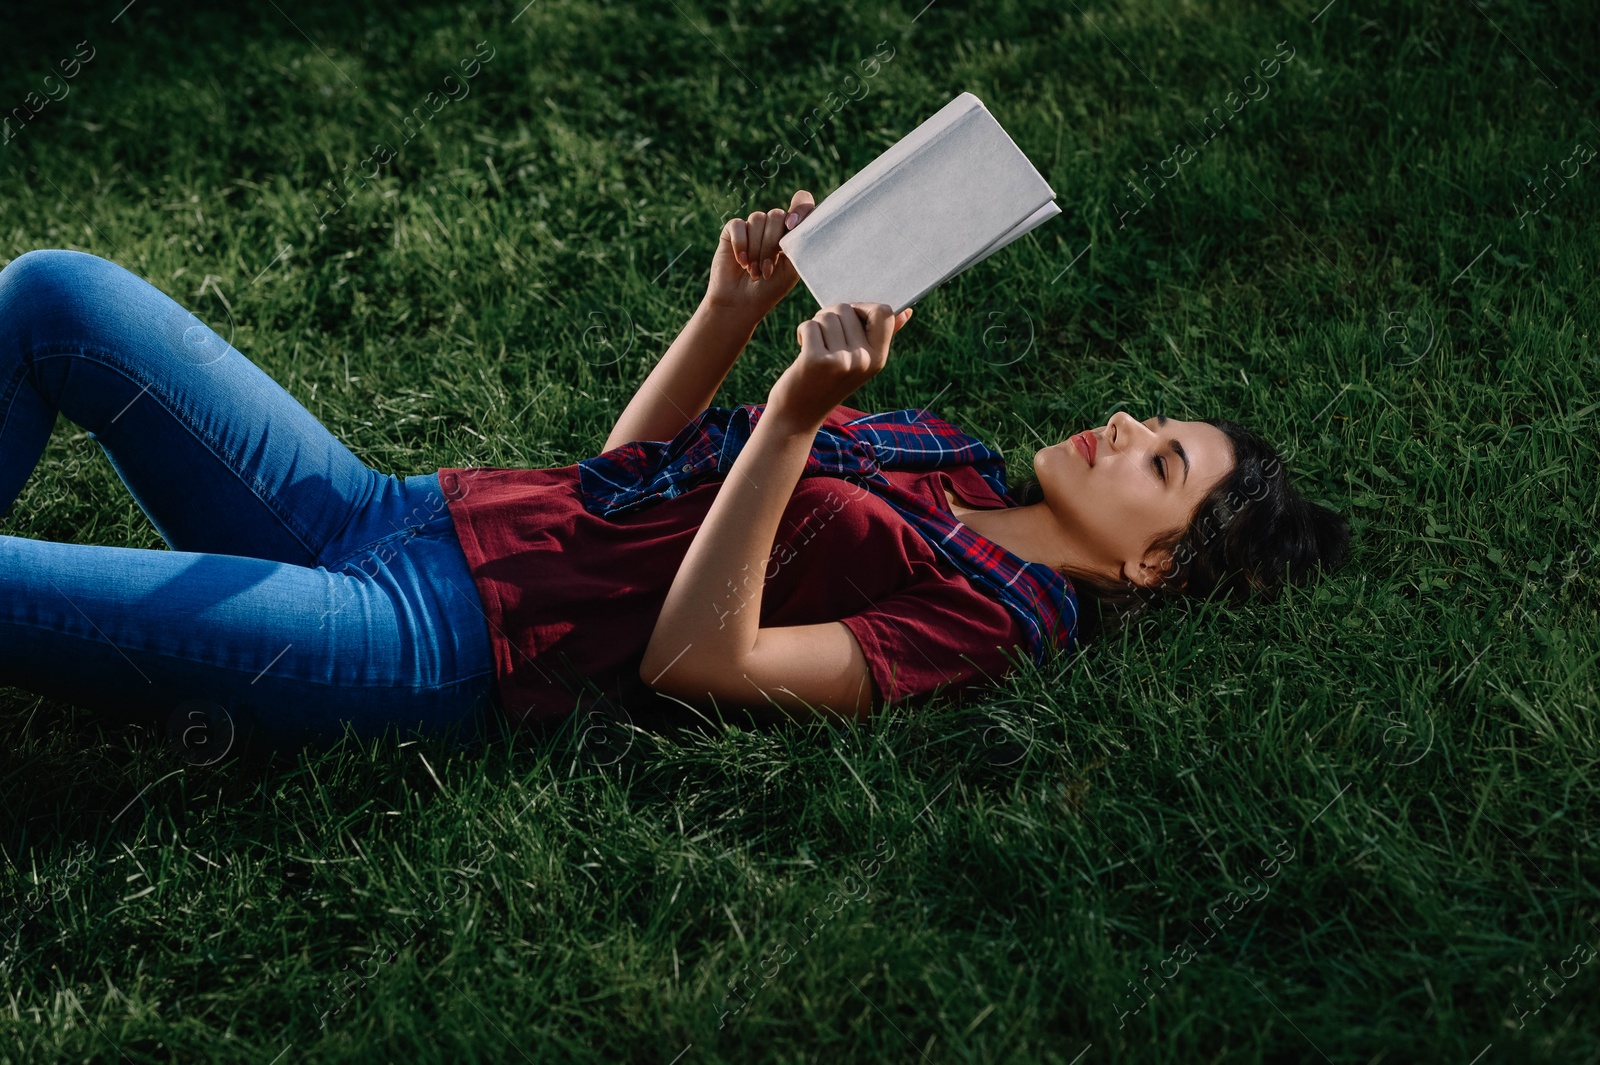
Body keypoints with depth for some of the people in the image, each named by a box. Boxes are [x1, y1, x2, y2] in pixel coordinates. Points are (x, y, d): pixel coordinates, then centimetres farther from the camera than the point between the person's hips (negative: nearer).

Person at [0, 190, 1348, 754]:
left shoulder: (990, 616, -9)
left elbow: (693, 661, -21)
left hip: (422, 643, -8)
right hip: (398, 510, 8)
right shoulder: (941, 450, 15)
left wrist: (800, 411, -26)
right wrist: (735, 309, 3)